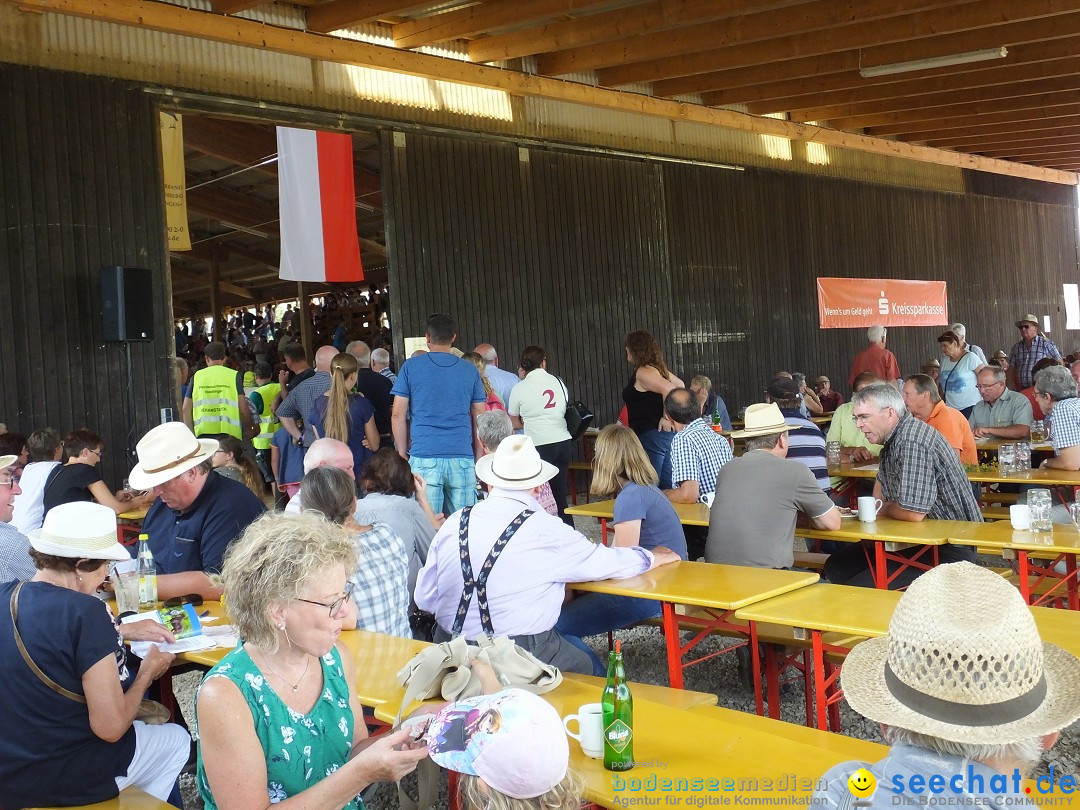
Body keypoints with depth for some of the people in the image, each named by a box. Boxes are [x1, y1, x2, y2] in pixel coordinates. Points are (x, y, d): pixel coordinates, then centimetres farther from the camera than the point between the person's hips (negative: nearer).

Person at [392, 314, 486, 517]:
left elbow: (398, 415, 3)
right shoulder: (469, 370, 9)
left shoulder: (411, 367, 3)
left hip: (424, 457, -2)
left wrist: (402, 453, 12)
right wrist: (479, 460, 18)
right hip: (462, 458, 2)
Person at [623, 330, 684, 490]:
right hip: (667, 434, 10)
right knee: (667, 485, 11)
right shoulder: (657, 369, 15)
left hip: (652, 434, -10)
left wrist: (666, 418, -19)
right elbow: (680, 385, 27)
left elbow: (669, 389, -27)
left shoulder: (643, 372, -13)